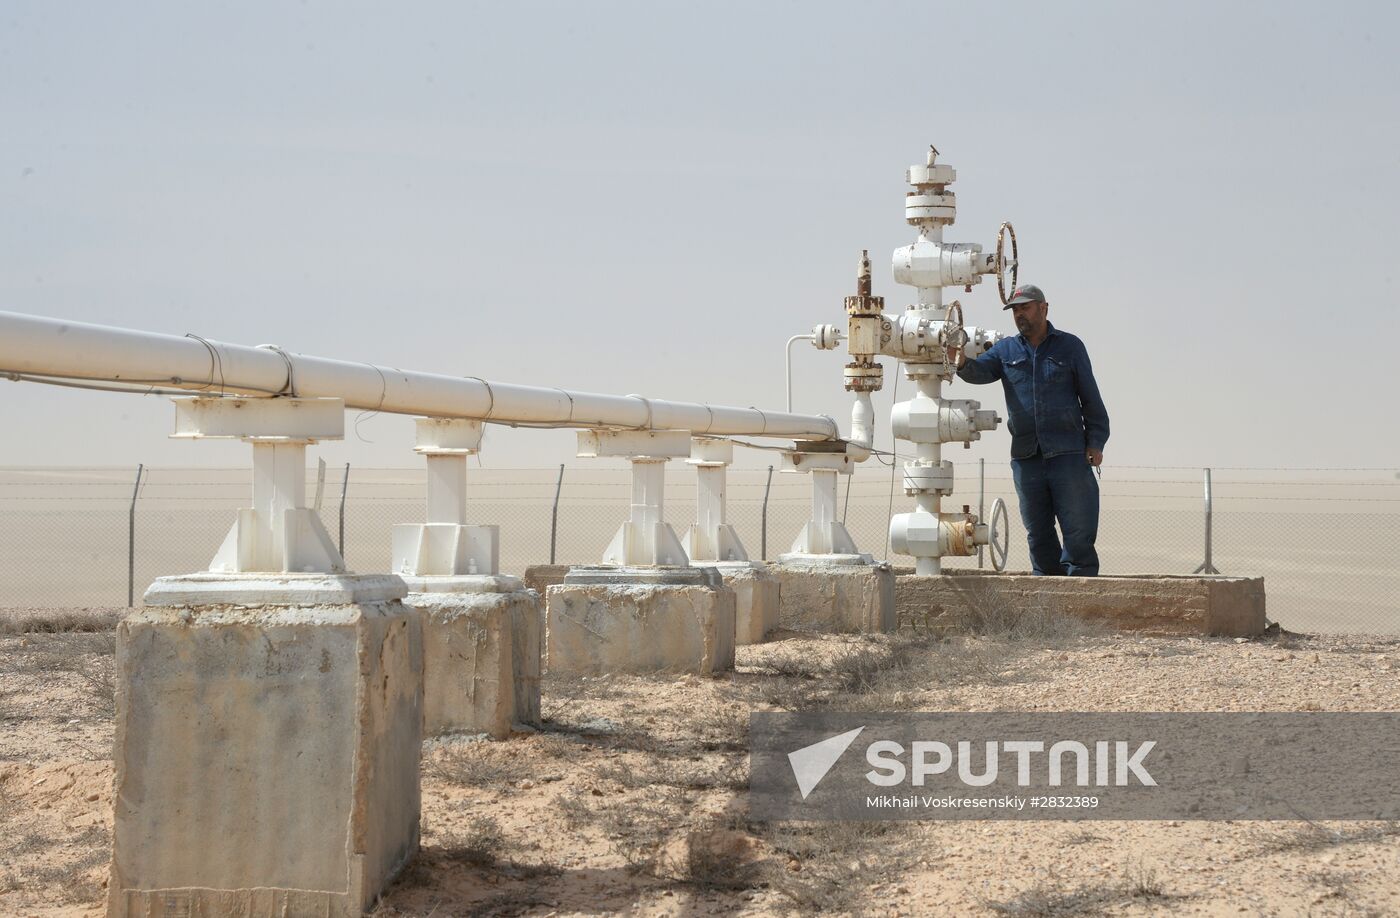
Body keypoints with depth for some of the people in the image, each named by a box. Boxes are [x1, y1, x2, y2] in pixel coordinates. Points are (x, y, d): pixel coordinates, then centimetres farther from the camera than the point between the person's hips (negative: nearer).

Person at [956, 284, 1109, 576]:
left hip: (1068, 454, -3)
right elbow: (979, 371, -4)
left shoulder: (1069, 346, 7)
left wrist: (1095, 442, -2)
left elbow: (1091, 397, 6)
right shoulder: (1006, 350, 13)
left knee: (1079, 530, -5)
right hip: (1026, 458, 3)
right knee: (1038, 534, 9)